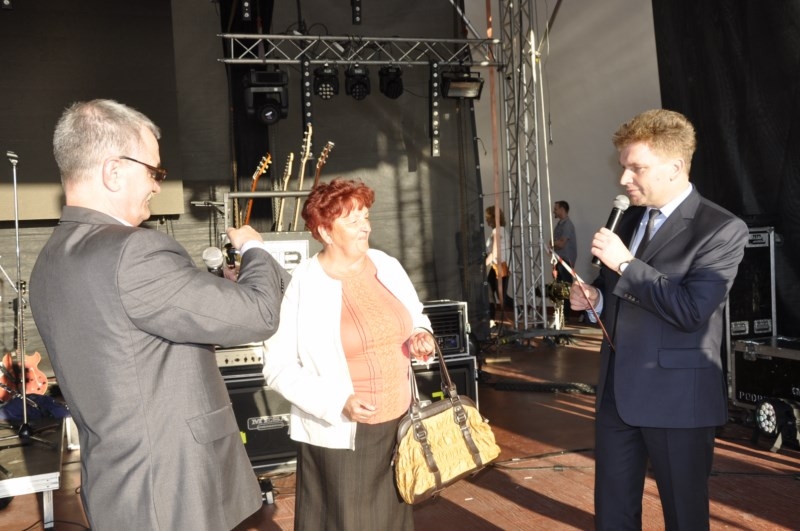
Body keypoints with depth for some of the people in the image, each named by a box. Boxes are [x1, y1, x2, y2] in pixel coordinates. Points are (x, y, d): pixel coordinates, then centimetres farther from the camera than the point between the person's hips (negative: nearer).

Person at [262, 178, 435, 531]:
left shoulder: (387, 266, 3)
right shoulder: (304, 285, -14)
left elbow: (414, 320, 19)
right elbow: (279, 367, -15)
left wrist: (420, 338, -4)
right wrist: (338, 403, -24)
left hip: (397, 425, 6)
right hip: (340, 434, -5)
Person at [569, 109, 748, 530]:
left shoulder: (721, 229, -13)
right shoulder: (629, 218, 11)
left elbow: (691, 311, -23)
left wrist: (625, 263, -21)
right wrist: (594, 297, -2)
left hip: (676, 394, -7)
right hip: (616, 387, 7)